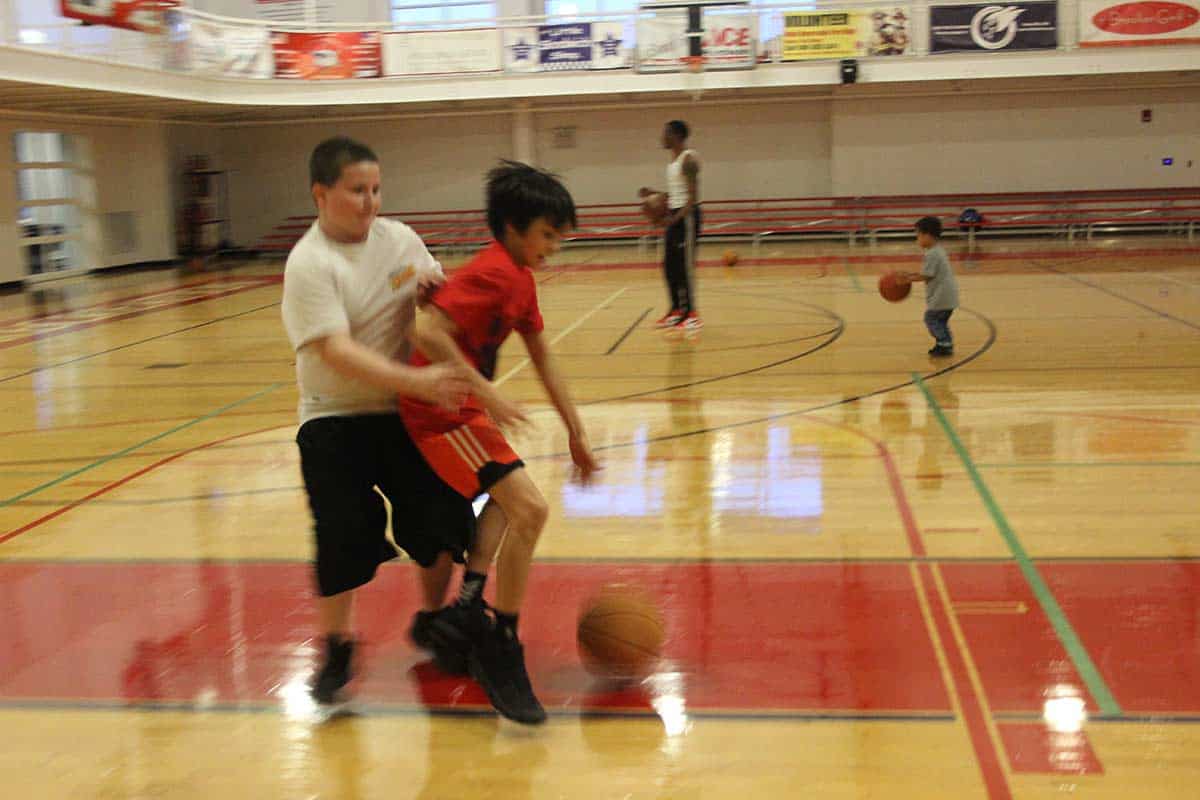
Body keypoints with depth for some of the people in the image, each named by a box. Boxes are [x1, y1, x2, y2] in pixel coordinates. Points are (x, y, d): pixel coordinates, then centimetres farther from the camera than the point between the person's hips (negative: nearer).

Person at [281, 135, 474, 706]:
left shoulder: (400, 238, 0)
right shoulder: (310, 264, -17)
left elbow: (438, 292, 17)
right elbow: (337, 351, -28)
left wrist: (433, 286, -9)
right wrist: (417, 382, -38)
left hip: (406, 413, 5)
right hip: (336, 423, -5)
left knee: (442, 520, 8)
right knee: (342, 540, -8)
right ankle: (336, 649, 15)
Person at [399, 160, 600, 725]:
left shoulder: (519, 278, 13)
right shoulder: (494, 274, -18)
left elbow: (543, 360, 18)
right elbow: (427, 331, -30)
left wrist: (577, 433, 17)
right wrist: (485, 392, -28)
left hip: (464, 410, 11)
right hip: (443, 413, -11)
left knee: (505, 498, 29)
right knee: (529, 508, -19)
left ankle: (467, 608, 26)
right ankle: (499, 649, -9)